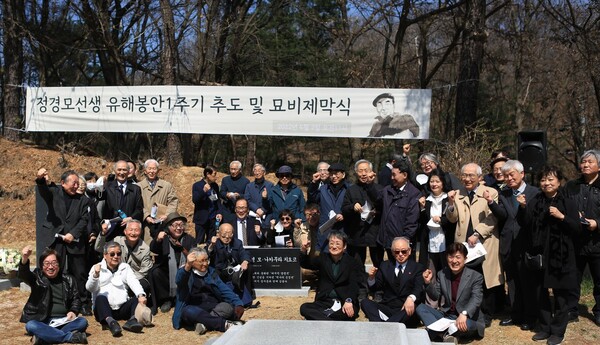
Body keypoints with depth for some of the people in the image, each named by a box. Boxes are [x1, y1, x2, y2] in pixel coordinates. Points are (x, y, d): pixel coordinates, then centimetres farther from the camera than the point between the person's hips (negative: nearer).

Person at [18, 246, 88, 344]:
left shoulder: (68, 280, 10)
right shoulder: (38, 277, 3)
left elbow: (76, 299, 17)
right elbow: (24, 275, -19)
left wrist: (73, 311, -6)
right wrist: (24, 260, -41)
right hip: (43, 321, -2)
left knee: (82, 322, -25)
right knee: (30, 325, -33)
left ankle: (45, 336, -30)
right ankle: (71, 336, -35)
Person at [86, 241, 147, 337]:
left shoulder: (125, 267, 17)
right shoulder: (97, 268, 10)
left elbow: (134, 282, -1)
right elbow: (89, 288, -3)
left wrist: (141, 295, -23)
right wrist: (95, 275, -25)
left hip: (122, 309, 2)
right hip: (104, 310, -2)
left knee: (137, 299, -23)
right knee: (100, 297, -32)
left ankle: (133, 320, -49)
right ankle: (110, 322, -55)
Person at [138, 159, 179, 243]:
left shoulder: (167, 186, 11)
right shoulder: (139, 186, 8)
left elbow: (173, 201, 6)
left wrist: (167, 215, -8)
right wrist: (146, 216, -11)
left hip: (162, 223, 1)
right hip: (146, 226, -1)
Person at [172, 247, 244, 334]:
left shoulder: (211, 271, 16)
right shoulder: (184, 271, 3)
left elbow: (224, 289, 5)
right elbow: (179, 280, -22)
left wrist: (238, 303, -13)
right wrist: (187, 266, -45)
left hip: (214, 307, 3)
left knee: (229, 306, -26)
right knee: (188, 311, -37)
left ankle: (204, 323, -37)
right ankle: (225, 324, -38)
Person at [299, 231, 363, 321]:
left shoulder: (352, 262, 4)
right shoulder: (323, 258, 16)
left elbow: (353, 284, -9)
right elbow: (305, 264, 3)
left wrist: (349, 301, -28)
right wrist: (303, 251, -19)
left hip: (344, 303, -3)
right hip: (324, 302, 3)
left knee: (348, 313, -37)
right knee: (304, 308, -25)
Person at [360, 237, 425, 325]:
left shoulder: (418, 268, 8)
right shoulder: (385, 266, 18)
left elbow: (419, 288, -9)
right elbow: (375, 287, 16)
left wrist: (411, 298, -32)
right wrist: (371, 277, -8)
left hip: (405, 310, -3)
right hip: (386, 307, 3)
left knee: (413, 307, -36)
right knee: (365, 302, -21)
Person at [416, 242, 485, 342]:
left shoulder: (476, 276, -8)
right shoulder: (442, 274, 7)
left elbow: (476, 299, -22)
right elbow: (435, 296, 7)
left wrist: (464, 314, -41)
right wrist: (428, 282, -13)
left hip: (467, 318, -5)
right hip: (446, 315, 5)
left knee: (467, 325, -40)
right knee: (421, 308, -14)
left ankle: (438, 333, -21)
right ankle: (439, 335, -34)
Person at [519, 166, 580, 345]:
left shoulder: (568, 203, -1)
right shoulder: (535, 202, 6)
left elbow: (577, 230, -4)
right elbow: (526, 226, 1)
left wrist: (562, 217, -18)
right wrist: (523, 208, -13)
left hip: (560, 256, -3)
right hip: (538, 254, 3)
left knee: (560, 295, 4)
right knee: (539, 293, 10)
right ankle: (545, 328, 25)